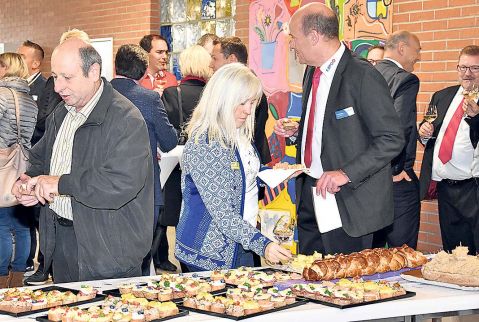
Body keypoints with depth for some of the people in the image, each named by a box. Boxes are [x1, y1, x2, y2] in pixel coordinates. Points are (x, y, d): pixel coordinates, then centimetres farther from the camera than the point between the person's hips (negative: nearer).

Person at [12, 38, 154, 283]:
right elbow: (40, 159, 23)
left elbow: (122, 184, -29)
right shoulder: (59, 115, 11)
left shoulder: (125, 119, -18)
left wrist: (61, 183, -23)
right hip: (59, 242, 8)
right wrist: (28, 182, -1)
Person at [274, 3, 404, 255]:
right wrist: (295, 131, 3)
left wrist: (346, 173, -24)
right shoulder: (312, 72, 10)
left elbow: (392, 140, -18)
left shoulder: (363, 76, -16)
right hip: (308, 191, 8)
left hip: (347, 197, -8)